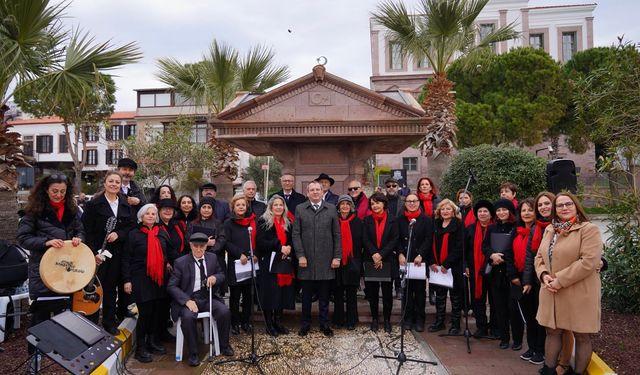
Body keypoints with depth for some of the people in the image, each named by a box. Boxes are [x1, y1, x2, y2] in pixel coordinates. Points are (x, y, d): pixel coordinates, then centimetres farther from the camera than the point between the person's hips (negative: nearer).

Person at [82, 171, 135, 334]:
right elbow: (87, 230, -8)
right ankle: (91, 322, 17)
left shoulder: (126, 204, 8)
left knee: (111, 287, 12)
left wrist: (118, 234, -14)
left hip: (118, 253, 3)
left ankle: (109, 321, 25)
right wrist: (94, 252, -14)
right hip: (99, 253, -3)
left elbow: (132, 226, 4)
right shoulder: (93, 204, -4)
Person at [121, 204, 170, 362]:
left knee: (159, 311, 7)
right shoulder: (133, 234, -5)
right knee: (145, 313, -5)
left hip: (160, 279, 5)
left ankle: (153, 342, 24)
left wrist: (168, 263, 10)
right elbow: (126, 259, -6)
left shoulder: (162, 233, 8)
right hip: (141, 279, -4)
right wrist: (127, 280, -10)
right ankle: (140, 348, 9)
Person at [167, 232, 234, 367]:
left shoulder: (212, 258, 5)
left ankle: (224, 346, 2)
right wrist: (187, 300, -21)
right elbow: (171, 286, -7)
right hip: (188, 299, -3)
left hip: (208, 298, 3)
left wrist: (215, 277, -9)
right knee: (188, 317, -34)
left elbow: (222, 274, 17)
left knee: (225, 311, -22)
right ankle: (193, 354, -14)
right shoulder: (180, 262, -6)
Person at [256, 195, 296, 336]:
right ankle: (269, 324, 11)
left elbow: (292, 241, 17)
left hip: (285, 263, 5)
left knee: (283, 293, 6)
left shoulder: (288, 223, 14)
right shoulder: (263, 222, -2)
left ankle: (278, 321, 19)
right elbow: (261, 242, -11)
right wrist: (279, 247, -18)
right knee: (270, 293, -2)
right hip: (269, 263, -5)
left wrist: (289, 248, -6)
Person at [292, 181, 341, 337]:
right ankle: (305, 324, 23)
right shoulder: (300, 209, 4)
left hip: (326, 260, 0)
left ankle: (324, 324, 22)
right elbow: (296, 234, 1)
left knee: (324, 295, 9)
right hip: (307, 259, 0)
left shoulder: (331, 209, 5)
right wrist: (300, 255, -7)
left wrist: (337, 256, -2)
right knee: (306, 294, 9)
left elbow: (337, 235, 4)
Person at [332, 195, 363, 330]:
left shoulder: (357, 222, 3)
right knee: (338, 293, 8)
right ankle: (338, 320, 19)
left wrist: (358, 260, -4)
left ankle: (351, 321, 16)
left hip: (352, 262, 0)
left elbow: (360, 242, 2)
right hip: (337, 262, 0)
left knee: (351, 293, 6)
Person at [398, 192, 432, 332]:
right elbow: (397, 239, 5)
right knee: (406, 289, 6)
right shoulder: (400, 220, 8)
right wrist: (400, 254, -8)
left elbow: (428, 240, -4)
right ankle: (408, 318, 15)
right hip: (404, 260, 1)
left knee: (420, 290, 4)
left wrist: (420, 255, -14)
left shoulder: (426, 220, 3)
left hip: (420, 260, -1)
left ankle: (419, 320, 13)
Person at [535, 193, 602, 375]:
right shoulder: (550, 230, 11)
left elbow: (589, 262, -20)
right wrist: (544, 275, -6)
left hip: (579, 294, -6)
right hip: (552, 293, 6)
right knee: (552, 332, 14)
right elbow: (539, 257, 15)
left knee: (581, 336, 7)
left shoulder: (589, 229, -9)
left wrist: (560, 280, -19)